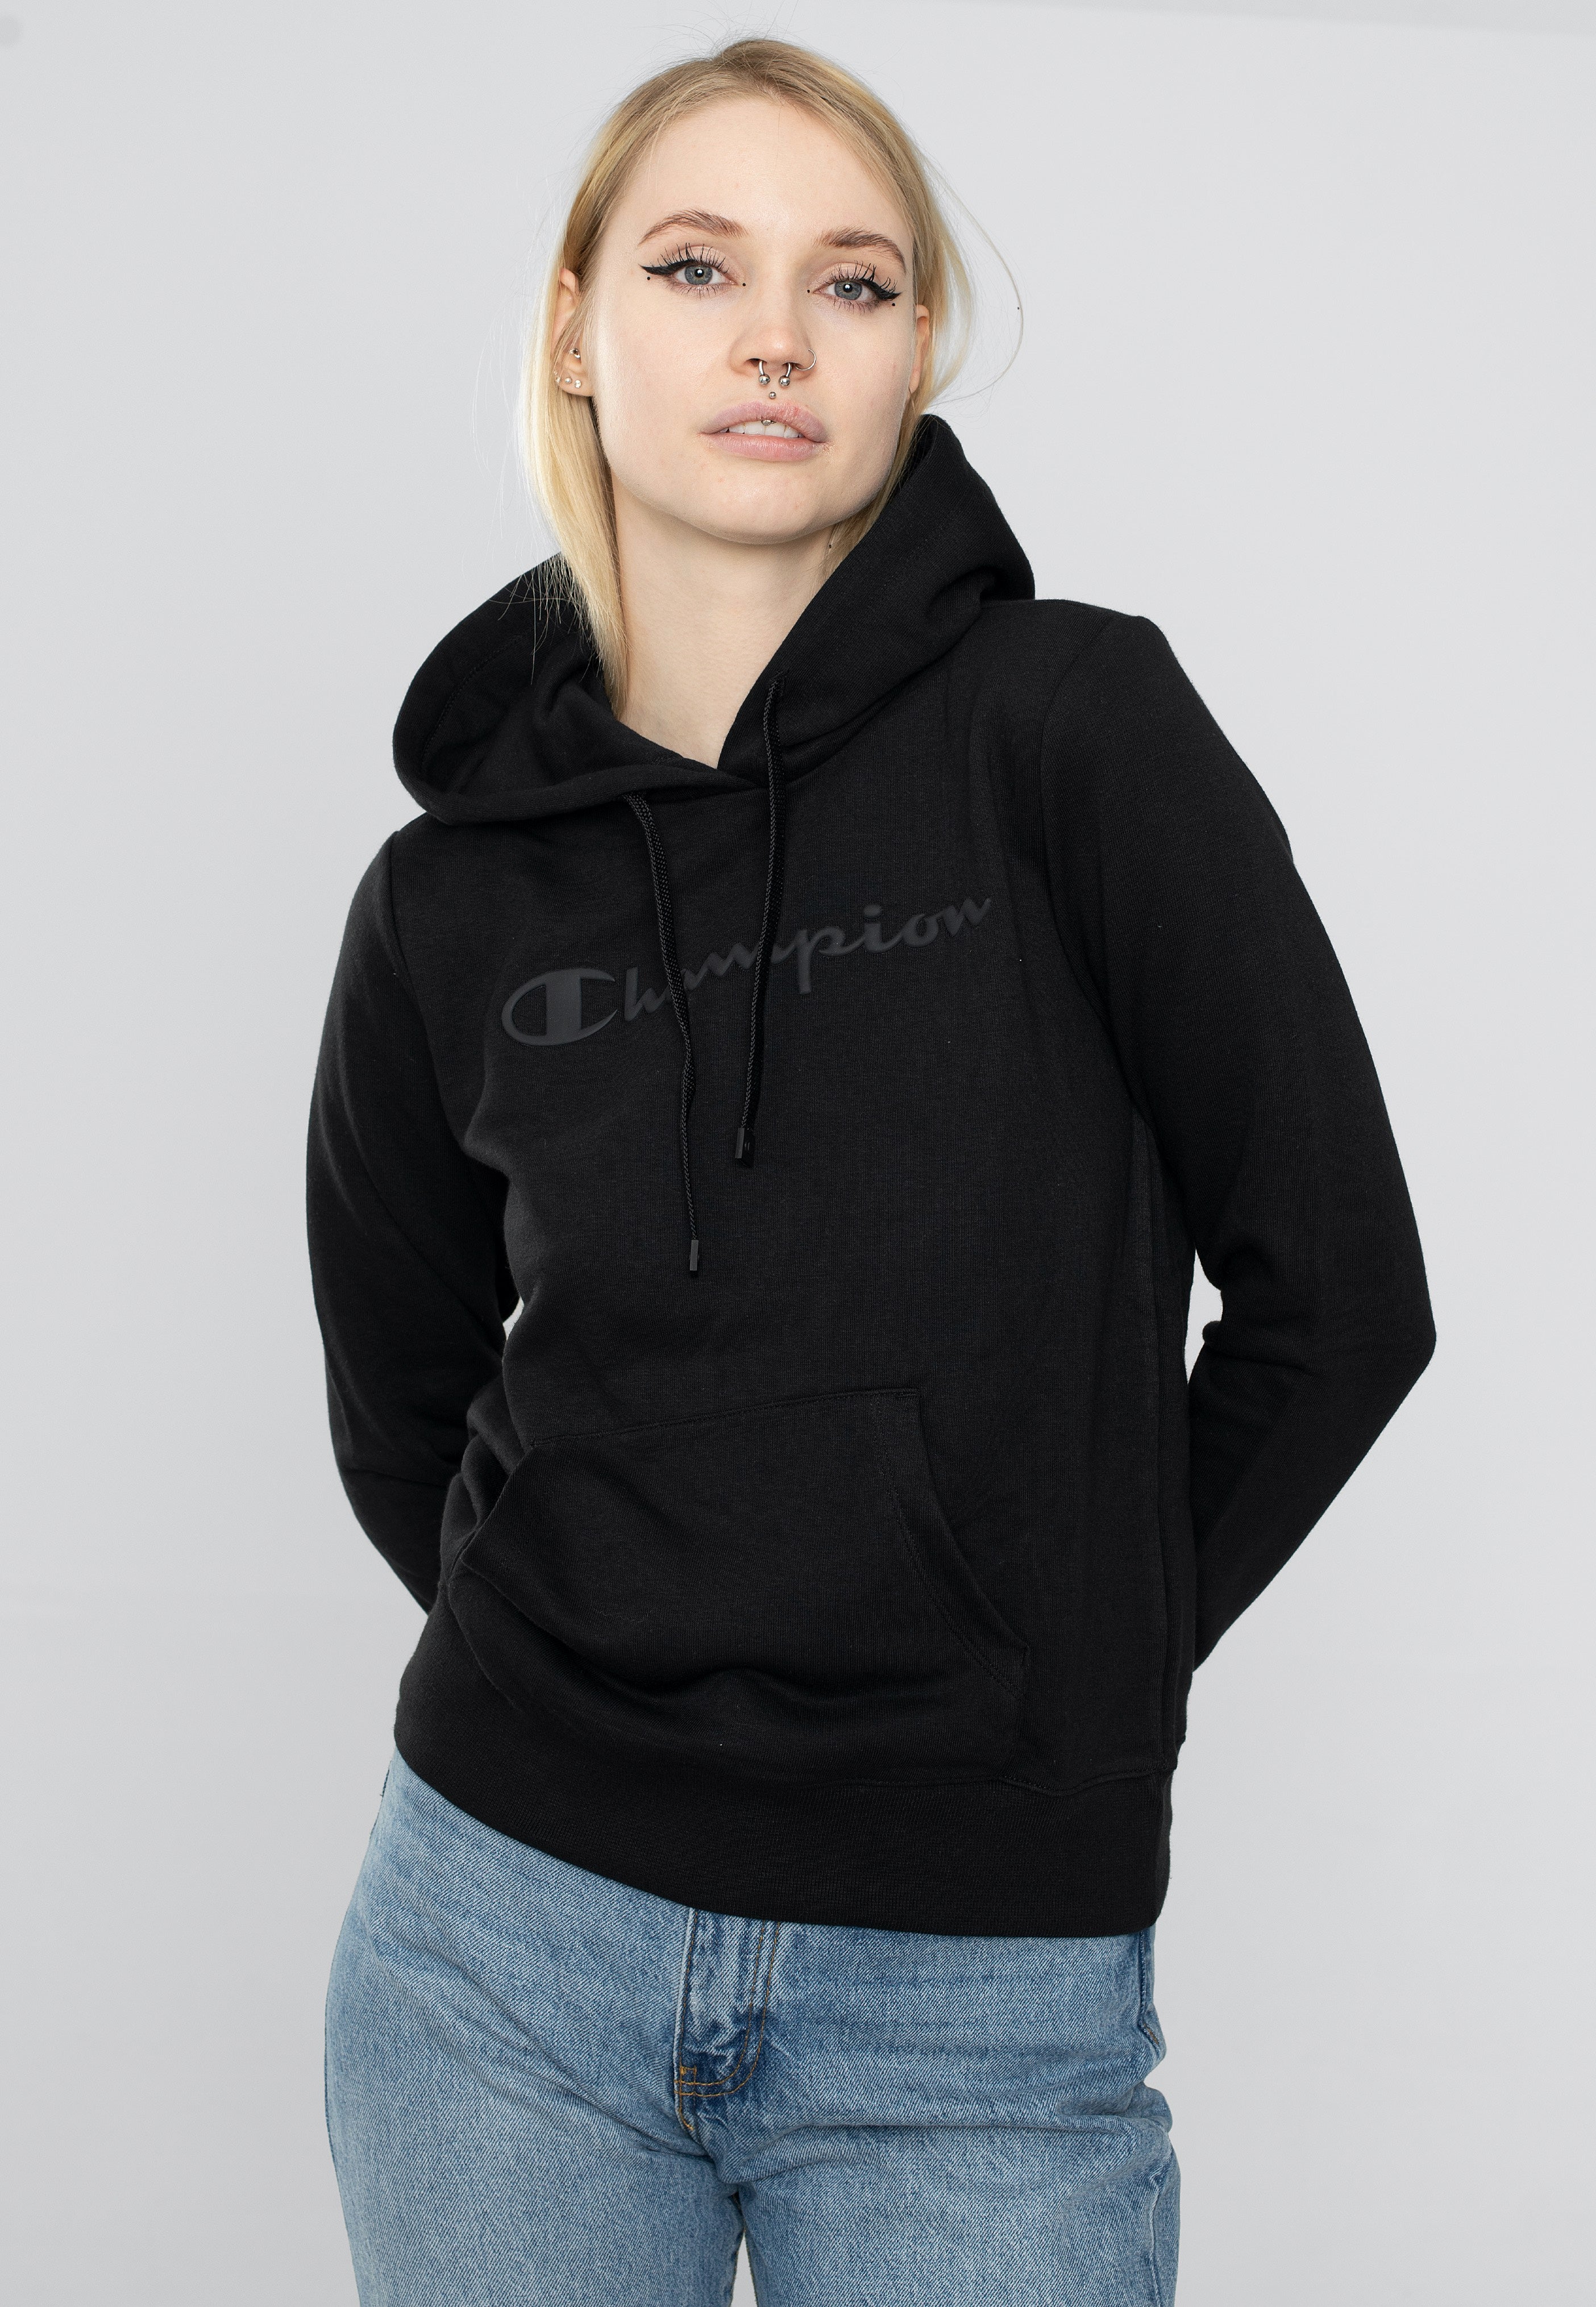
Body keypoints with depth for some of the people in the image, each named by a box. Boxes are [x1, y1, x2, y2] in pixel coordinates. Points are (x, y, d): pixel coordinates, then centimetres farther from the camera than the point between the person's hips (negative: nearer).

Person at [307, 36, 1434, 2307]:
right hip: (511, 1934, 3)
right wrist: (617, 1667, 8)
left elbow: (1336, 1295, -5)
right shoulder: (453, 889, 0)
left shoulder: (1078, 731, -9)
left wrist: (1078, 1650, 2)